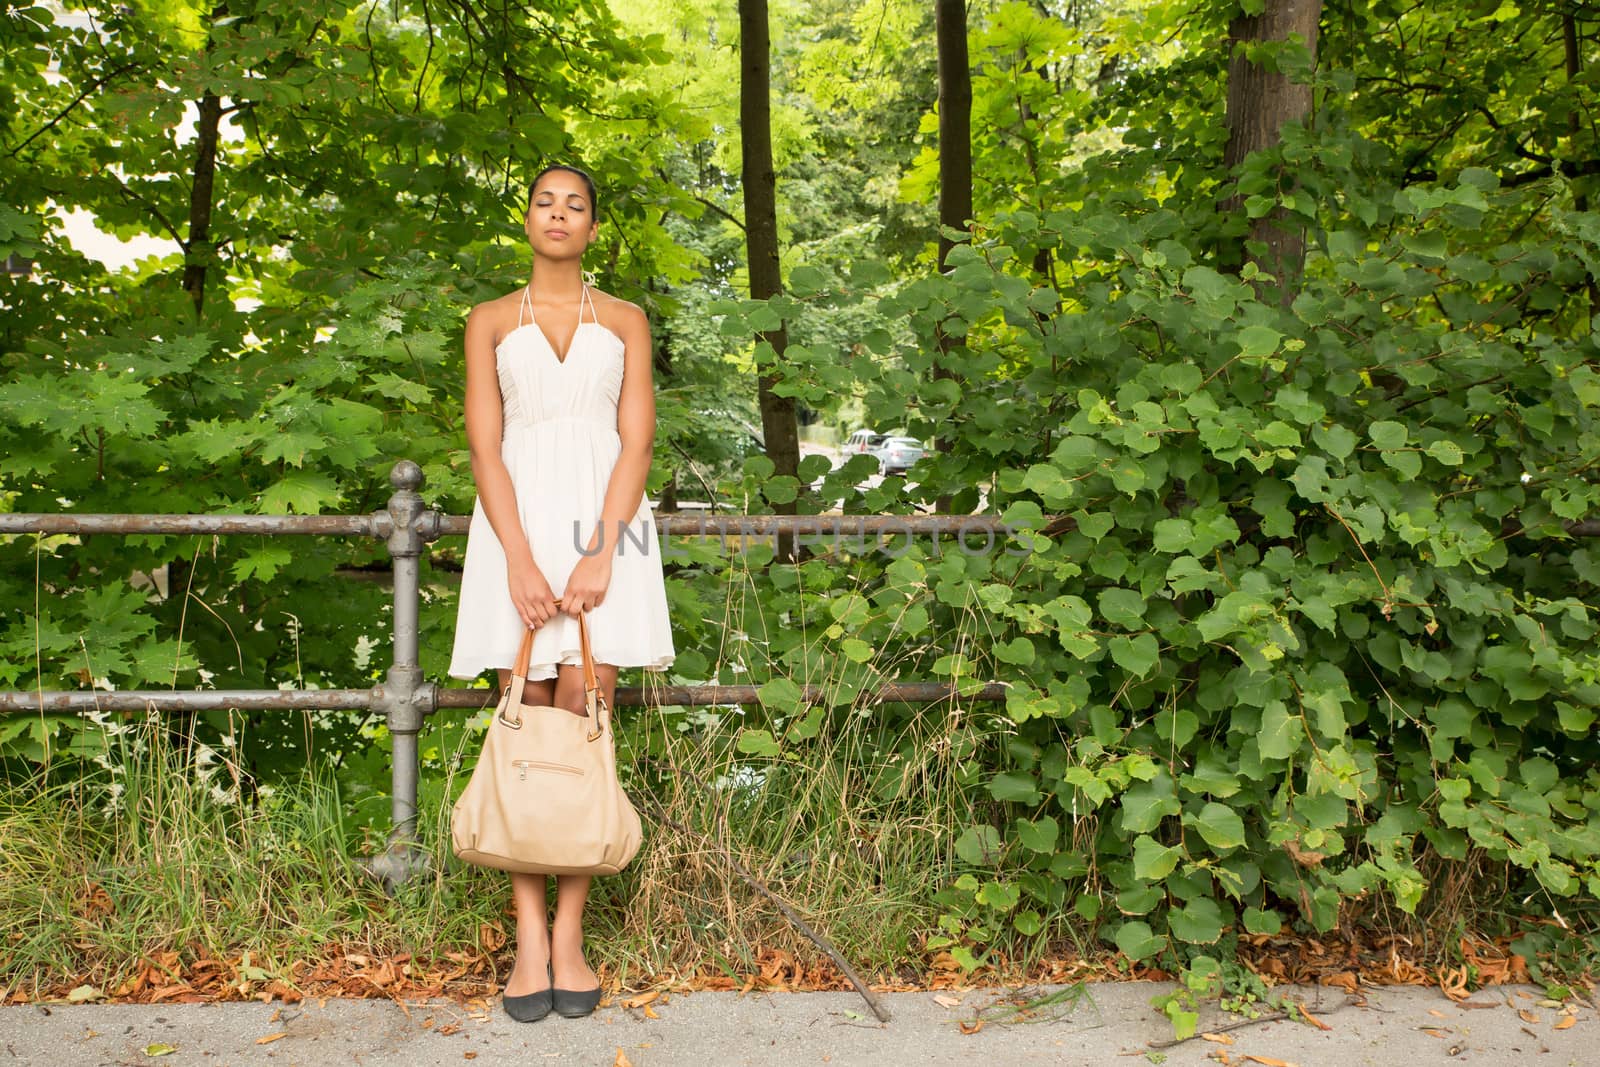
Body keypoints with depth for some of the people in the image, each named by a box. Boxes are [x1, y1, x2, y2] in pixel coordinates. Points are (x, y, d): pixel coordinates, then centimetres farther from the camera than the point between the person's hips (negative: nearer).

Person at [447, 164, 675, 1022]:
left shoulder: (625, 321, 13)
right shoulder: (491, 322, 13)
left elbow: (636, 441, 3)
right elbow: (484, 446, 2)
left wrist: (600, 554, -12)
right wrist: (520, 560, -12)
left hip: (603, 521, 0)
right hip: (518, 522, 0)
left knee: (583, 721, -5)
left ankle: (570, 936, 1)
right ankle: (529, 937, 1)